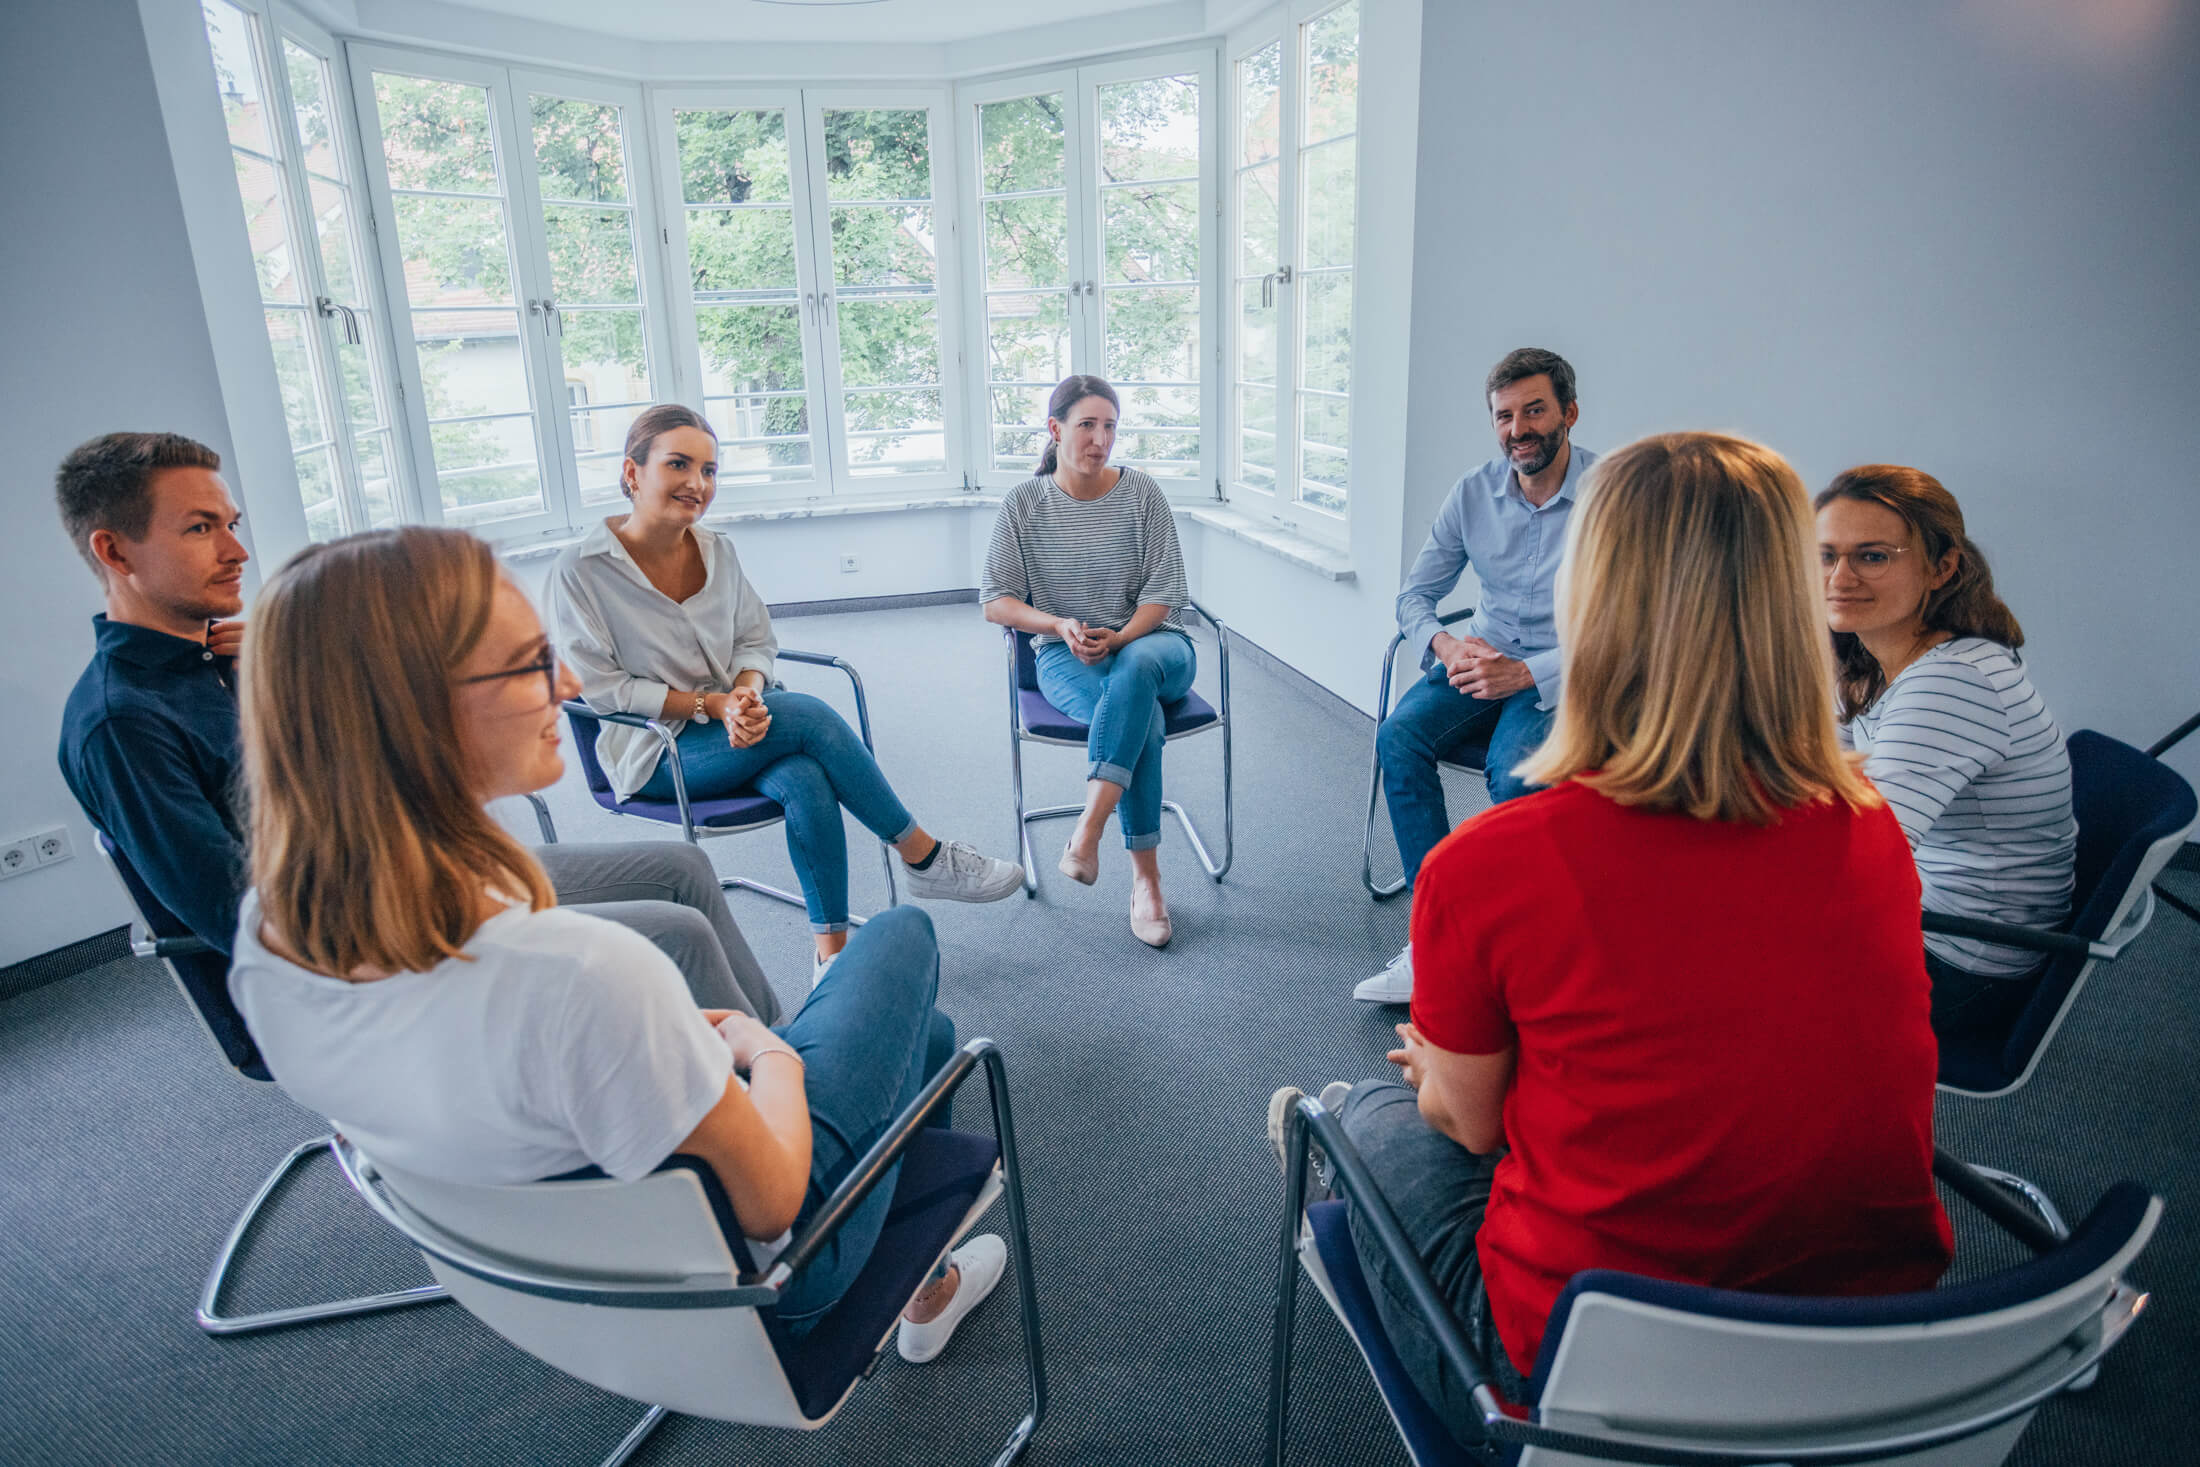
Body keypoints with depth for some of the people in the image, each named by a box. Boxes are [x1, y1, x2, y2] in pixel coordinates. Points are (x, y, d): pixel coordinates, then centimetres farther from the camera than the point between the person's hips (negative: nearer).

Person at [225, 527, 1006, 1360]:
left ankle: (926, 1280, 47)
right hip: (749, 1269, -6)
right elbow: (771, 1202, -26)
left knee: (927, 1035, 26)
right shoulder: (574, 976, -42)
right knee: (900, 935, 17)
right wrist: (766, 1050, -7)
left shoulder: (264, 939, -17)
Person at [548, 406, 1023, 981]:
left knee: (806, 780, -31)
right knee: (810, 714, -29)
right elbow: (602, 687, -11)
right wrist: (710, 705, -21)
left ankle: (832, 951, -23)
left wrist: (746, 694, -15)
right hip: (654, 752, -4)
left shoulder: (717, 550, 4)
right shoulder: (581, 571, -11)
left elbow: (756, 642, 8)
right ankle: (925, 858, -16)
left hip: (737, 723, 5)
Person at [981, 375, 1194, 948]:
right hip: (1065, 655, -1)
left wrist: (1116, 640, -19)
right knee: (1142, 718, -34)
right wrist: (1060, 625, -15)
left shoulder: (1141, 493, 2)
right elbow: (995, 601, 3)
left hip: (1149, 641, 1)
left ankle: (1087, 831, -44)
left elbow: (1163, 594, -1)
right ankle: (1145, 877, -29)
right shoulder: (1025, 503, 2)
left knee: (1134, 668, -40)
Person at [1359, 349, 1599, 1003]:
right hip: (1482, 656, 4)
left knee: (1513, 769, -33)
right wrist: (1447, 646, -15)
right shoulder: (1474, 492, 1)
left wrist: (1525, 674, -27)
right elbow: (1414, 594, 7)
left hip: (1566, 672, -4)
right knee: (1398, 736, -23)